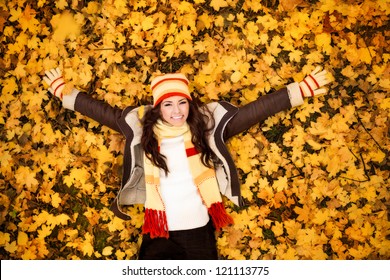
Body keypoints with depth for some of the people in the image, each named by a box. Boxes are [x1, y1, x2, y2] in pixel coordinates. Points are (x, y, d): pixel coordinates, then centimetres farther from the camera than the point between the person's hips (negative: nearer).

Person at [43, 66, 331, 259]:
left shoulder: (208, 124, -6)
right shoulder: (141, 126, -2)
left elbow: (255, 110, -7)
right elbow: (103, 111, 9)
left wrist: (302, 89, -9)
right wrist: (64, 93, 13)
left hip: (199, 229, 0)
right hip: (158, 232, 1)